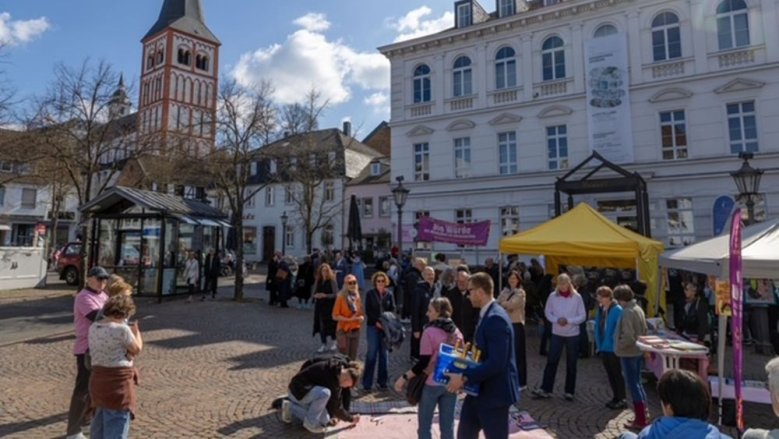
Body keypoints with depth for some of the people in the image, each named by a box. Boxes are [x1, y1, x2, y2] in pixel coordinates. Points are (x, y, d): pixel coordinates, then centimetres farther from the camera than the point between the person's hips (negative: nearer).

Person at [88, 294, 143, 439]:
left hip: (98, 378, 8)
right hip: (118, 380, -8)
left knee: (100, 420, 27)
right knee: (117, 424, 0)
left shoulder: (93, 327, 4)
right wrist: (136, 331, 8)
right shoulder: (122, 329, -19)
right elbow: (136, 350, -5)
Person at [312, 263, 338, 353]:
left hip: (330, 306, -4)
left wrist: (325, 295, -20)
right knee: (321, 325, 5)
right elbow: (314, 293, 12)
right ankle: (324, 345, 18)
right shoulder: (317, 281, 6)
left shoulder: (332, 281, -8)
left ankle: (334, 343, 24)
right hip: (320, 306, 4)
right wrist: (316, 295, -11)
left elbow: (336, 294, -11)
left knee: (331, 324, 2)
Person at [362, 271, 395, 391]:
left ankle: (382, 381, 17)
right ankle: (367, 382, 5)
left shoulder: (389, 294, 5)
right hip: (373, 326, -2)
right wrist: (377, 322, -14)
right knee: (372, 354, -3)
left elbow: (392, 309, 4)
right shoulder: (370, 294, 1)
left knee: (384, 354, 6)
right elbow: (368, 311, -4)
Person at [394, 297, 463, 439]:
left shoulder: (429, 332, -13)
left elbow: (423, 363, -16)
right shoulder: (457, 332, 4)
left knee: (424, 425, 10)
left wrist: (404, 377, -9)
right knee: (448, 426, 13)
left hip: (431, 383, -5)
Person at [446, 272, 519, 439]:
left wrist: (464, 377, -26)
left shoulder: (496, 318, -25)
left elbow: (496, 363, -30)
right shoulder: (487, 314, 8)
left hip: (494, 392, -9)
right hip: (479, 389, 9)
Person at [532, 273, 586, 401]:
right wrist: (557, 320, -15)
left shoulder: (577, 297, -9)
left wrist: (568, 320, -19)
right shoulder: (553, 296, -4)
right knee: (551, 361, 1)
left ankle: (569, 391, 20)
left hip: (572, 334, -1)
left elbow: (582, 316, -6)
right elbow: (547, 312, 3)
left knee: (571, 364, 8)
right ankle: (545, 389, 8)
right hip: (556, 333, 1)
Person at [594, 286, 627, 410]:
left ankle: (622, 400, 16)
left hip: (613, 348, -7)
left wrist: (613, 343, -17)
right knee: (610, 374, 16)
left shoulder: (617, 310, -17)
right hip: (603, 348, 7)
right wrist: (599, 345, 9)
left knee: (617, 373, 4)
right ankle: (616, 397, 28)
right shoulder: (600, 309, 6)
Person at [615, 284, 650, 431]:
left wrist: (618, 347, -11)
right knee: (637, 383, 19)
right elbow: (644, 331, 14)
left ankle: (640, 420, 7)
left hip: (628, 353, -9)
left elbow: (628, 336, -25)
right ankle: (642, 413, 29)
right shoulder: (638, 309, 7)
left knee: (633, 385, 0)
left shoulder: (627, 313, -22)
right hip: (638, 351, 9)